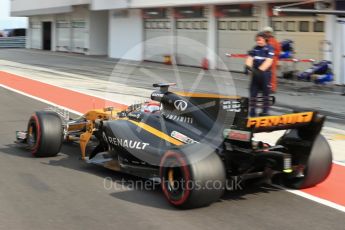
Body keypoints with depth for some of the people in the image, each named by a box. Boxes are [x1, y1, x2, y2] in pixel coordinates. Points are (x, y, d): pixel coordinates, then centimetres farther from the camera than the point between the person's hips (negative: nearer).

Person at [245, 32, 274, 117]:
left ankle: (265, 111, 15)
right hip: (255, 73, 5)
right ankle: (252, 110, 13)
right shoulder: (255, 48, 8)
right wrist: (248, 66, -23)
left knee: (265, 93, 5)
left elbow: (268, 61, -19)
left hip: (265, 73, -5)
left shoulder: (269, 49, -7)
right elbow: (250, 58, -1)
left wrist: (260, 70, -31)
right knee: (253, 92, 5)